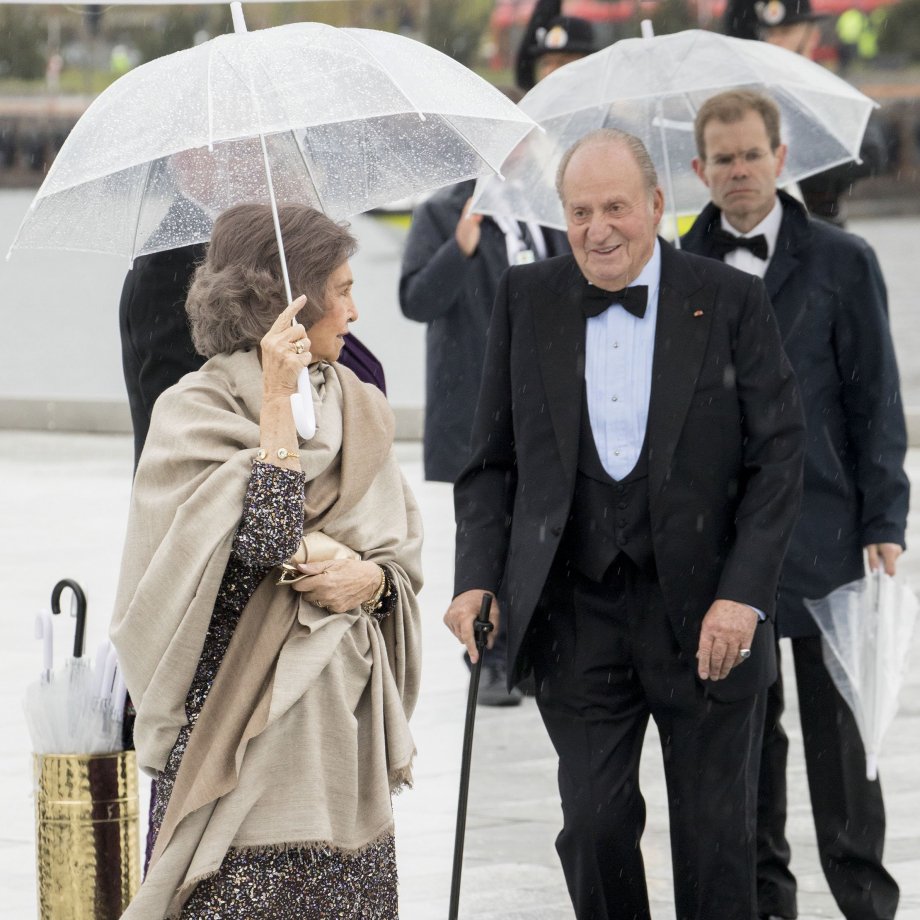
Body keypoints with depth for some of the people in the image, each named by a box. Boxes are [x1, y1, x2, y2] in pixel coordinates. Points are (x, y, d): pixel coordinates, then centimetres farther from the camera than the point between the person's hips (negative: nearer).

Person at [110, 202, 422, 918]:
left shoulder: (360, 409, 12)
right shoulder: (196, 408, -7)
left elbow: (405, 551, 12)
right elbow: (270, 536, -19)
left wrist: (371, 578, -10)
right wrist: (279, 398, -18)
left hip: (344, 716, 5)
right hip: (242, 718, -5)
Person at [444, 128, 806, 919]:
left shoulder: (731, 302, -3)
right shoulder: (526, 300, 4)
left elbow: (778, 459, -4)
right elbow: (493, 460, 8)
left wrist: (744, 595, -13)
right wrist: (478, 579, -5)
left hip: (705, 615, -1)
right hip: (577, 613, 2)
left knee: (716, 838, 5)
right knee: (595, 824, -1)